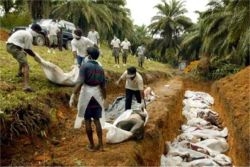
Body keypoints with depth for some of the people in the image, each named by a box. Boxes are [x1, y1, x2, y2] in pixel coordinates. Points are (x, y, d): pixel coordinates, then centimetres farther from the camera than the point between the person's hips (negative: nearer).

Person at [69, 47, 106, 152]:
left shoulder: (85, 66, -10)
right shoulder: (100, 69, 4)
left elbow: (80, 82, -22)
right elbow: (103, 86, 6)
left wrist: (73, 96, -23)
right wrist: (104, 98, 16)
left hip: (87, 95, -4)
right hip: (97, 96, 4)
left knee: (87, 121, 7)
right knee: (97, 120, 12)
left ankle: (91, 145, 15)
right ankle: (100, 144, 15)